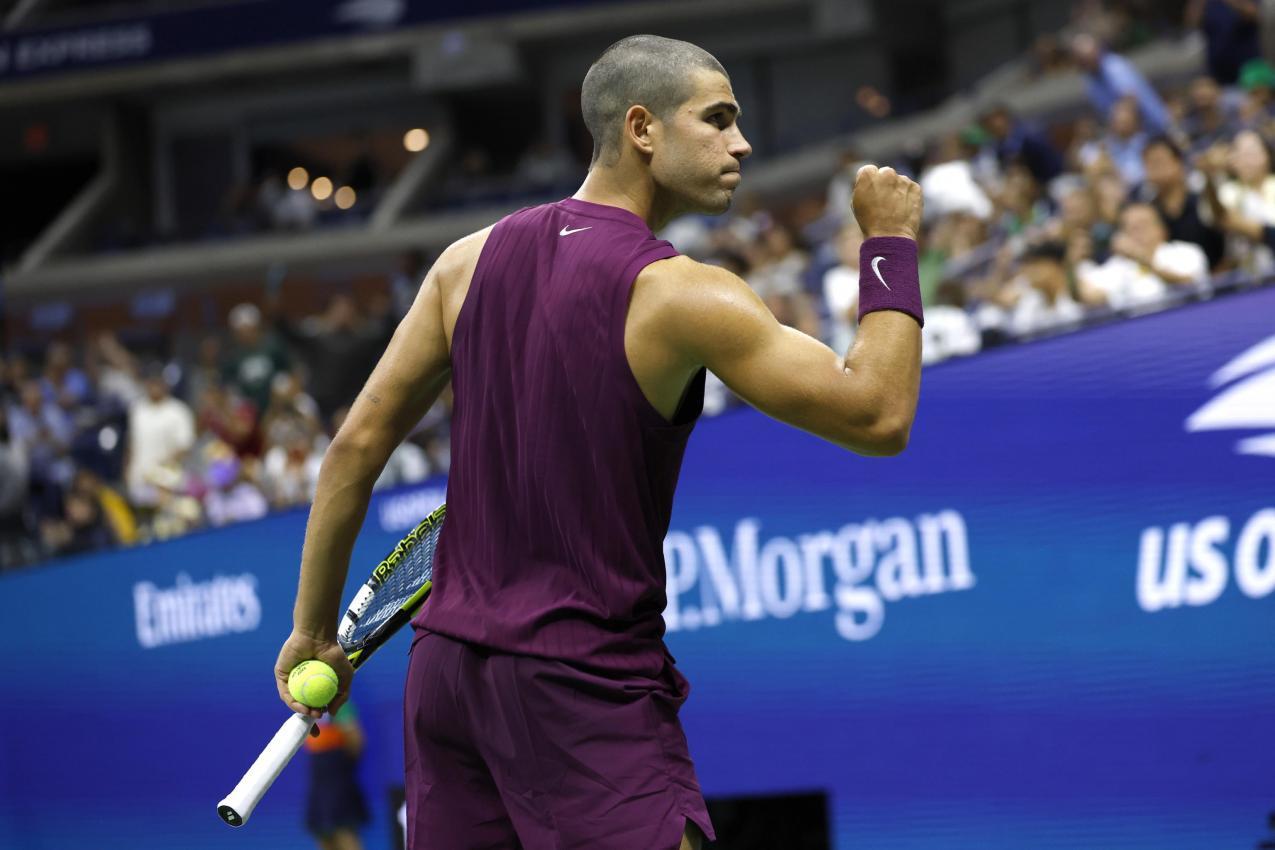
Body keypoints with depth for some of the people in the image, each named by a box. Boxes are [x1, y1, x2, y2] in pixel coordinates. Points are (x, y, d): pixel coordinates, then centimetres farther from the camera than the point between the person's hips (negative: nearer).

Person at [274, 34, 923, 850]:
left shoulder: (469, 261, 6)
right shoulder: (680, 294, -12)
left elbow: (357, 445, 8)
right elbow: (879, 417, -12)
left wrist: (314, 627, 16)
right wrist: (891, 245, -1)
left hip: (447, 661, 7)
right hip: (584, 687, -7)